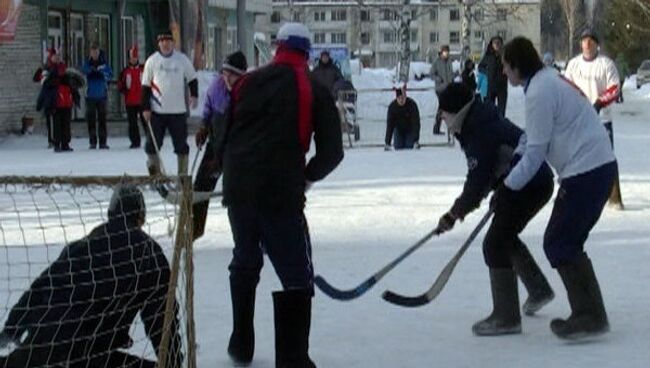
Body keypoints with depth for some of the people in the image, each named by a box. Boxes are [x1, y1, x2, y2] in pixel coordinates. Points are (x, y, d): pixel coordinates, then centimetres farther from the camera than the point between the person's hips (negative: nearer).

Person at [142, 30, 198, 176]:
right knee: (154, 142, 0)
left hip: (178, 110, 0)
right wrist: (145, 108, -2)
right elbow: (146, 86, 4)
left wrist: (194, 95, -4)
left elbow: (192, 78, 12)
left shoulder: (182, 59, 1)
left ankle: (183, 173, 14)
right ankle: (154, 173, 11)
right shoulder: (152, 61, 0)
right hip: (157, 110, 0)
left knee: (181, 143, 5)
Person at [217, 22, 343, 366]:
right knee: (297, 276, 2)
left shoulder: (247, 83, 11)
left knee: (245, 261, 24)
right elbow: (332, 151, -1)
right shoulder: (314, 92, 1)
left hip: (238, 189, 5)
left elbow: (221, 141, 14)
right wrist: (307, 176, 17)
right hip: (281, 193, -5)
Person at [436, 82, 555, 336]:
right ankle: (539, 291, 42)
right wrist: (466, 203, 9)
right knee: (505, 238, 26)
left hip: (532, 187, -11)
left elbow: (478, 181, -25)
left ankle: (506, 317, -11)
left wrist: (454, 214, -17)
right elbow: (479, 175, 17)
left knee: (495, 244, -12)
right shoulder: (478, 123, 9)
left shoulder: (482, 134, -24)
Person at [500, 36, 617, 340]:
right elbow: (533, 137, 21)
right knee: (566, 242, 15)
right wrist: (511, 168, 14)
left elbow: (535, 152, -13)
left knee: (559, 244, -4)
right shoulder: (550, 80, 17)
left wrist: (509, 187, -5)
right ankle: (588, 313, 18)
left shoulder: (539, 93, -15)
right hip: (600, 165, 10)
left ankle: (589, 317, -5)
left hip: (585, 173, -10)